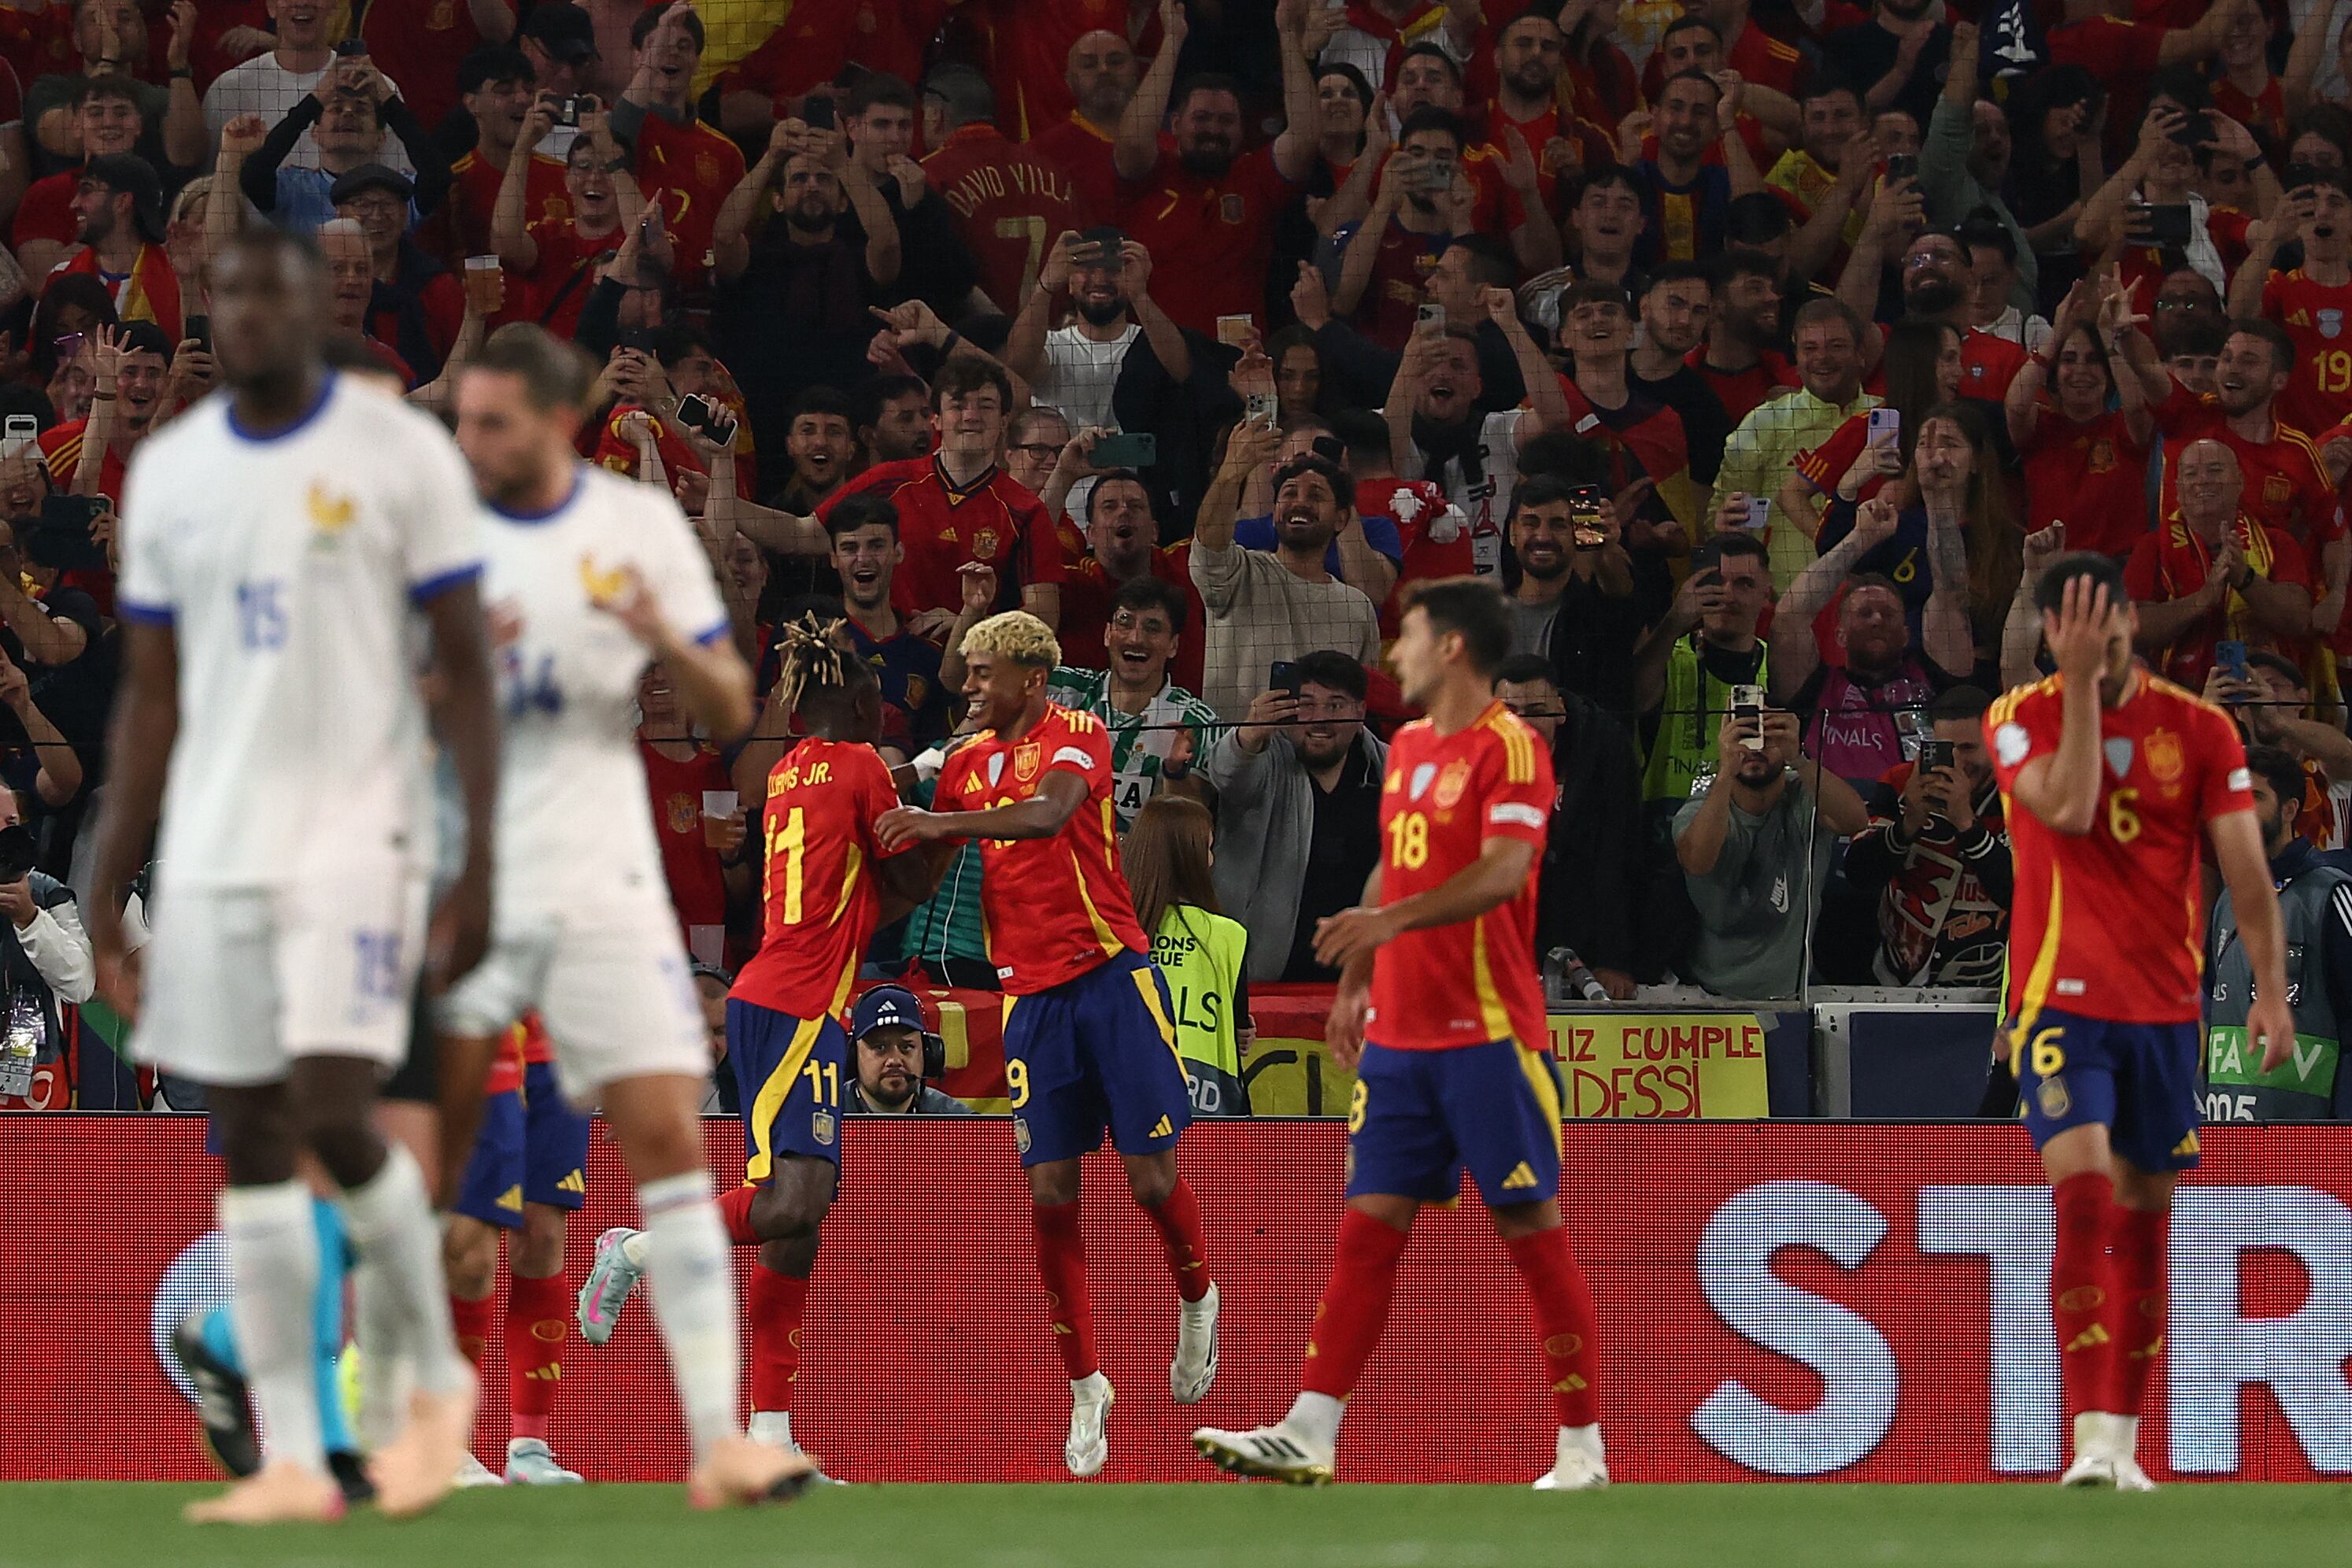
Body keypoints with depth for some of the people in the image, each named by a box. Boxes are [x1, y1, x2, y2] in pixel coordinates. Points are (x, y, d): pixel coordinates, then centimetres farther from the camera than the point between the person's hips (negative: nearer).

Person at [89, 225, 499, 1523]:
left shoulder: (400, 456, -3)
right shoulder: (168, 474, 10)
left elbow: (464, 670, -3)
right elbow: (151, 698, 13)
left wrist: (480, 865, -10)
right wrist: (106, 895, 9)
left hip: (353, 833, -5)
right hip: (213, 850, 5)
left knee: (334, 1116, -16)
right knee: (249, 1143, 3)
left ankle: (435, 1373, 9)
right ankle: (292, 1461, 5)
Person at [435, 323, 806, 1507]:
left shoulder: (639, 526, 3)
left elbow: (730, 713, 5)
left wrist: (665, 640, -15)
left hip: (601, 884, 1)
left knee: (667, 1137, -5)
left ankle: (717, 1438, -5)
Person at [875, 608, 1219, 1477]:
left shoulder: (1077, 736, -4)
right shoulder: (966, 762, 14)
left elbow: (1050, 813, -25)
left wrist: (944, 820, -36)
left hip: (1111, 975, -5)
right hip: (1030, 994, 5)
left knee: (1151, 1176, -4)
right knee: (1050, 1194, -3)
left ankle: (1196, 1302, 27)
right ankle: (1085, 1387, 5)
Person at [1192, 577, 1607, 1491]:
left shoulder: (1508, 749, -11)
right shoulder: (1408, 747, 15)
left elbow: (1501, 872, -25)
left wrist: (1392, 920, -36)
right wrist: (1355, 984, 22)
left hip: (1490, 1036, -8)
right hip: (1398, 1033, 8)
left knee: (1531, 1228, -2)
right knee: (1368, 1228, 3)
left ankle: (1582, 1451, 3)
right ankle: (1308, 1435, 0)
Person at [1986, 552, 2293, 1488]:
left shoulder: (2199, 730, 3)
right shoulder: (2020, 719, -1)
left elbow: (2245, 868, 1)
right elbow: (2070, 809, -20)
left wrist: (2270, 988, -10)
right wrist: (2082, 683, -20)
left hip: (2165, 1006, 3)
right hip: (2061, 999, -3)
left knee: (2143, 1225, 7)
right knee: (2082, 1198, -18)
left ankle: (2124, 1442, 14)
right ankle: (2092, 1438, -22)